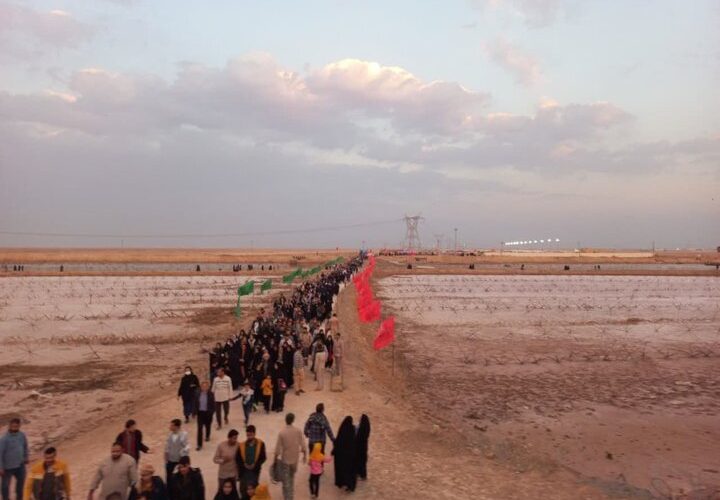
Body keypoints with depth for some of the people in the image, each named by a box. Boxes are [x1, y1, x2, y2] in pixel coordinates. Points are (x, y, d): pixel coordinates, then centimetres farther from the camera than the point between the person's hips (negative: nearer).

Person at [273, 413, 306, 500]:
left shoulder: (281, 433, -21)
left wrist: (276, 458, 0)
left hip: (285, 459, -3)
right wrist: (304, 454, 11)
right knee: (291, 477, 27)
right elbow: (302, 445, -5)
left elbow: (278, 448, -15)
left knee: (285, 480, 9)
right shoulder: (298, 431, -13)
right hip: (295, 458, 4)